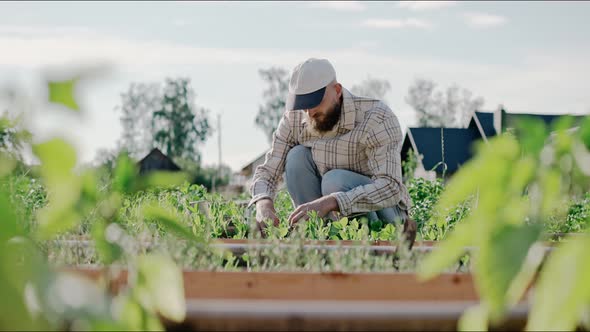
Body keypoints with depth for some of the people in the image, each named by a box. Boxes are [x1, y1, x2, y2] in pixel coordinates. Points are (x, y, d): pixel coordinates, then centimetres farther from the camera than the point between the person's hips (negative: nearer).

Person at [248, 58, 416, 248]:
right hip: (336, 221, 5)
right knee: (297, 156, -17)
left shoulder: (377, 117, -25)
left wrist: (329, 202, -48)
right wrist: (263, 203, -32)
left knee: (335, 181, -32)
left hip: (384, 212, -5)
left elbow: (391, 187, -36)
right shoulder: (295, 119, -9)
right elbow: (268, 170, -7)